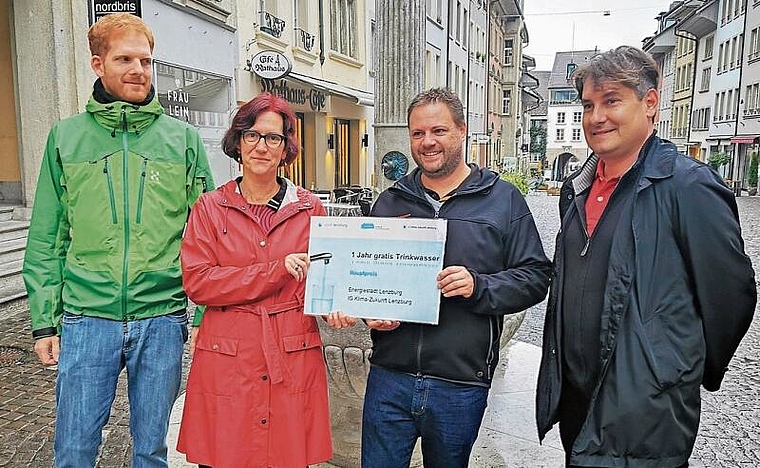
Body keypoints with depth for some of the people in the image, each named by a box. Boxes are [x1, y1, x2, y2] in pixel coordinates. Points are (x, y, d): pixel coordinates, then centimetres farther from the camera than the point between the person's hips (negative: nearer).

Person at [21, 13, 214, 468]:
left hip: (162, 320, 0)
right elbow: (47, 239, 6)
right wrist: (45, 320, 2)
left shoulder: (183, 138, 2)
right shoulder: (66, 137, 4)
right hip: (87, 319, 1)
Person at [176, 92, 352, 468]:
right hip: (226, 362, 0)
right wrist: (276, 271, -16)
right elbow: (196, 282, -7)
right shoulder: (210, 207, 3)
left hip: (294, 361, 1)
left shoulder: (309, 208, 6)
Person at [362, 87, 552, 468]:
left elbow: (535, 276, -2)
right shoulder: (391, 201, 8)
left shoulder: (503, 200, 1)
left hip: (461, 384, -1)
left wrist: (479, 287, -19)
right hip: (390, 378, 2)